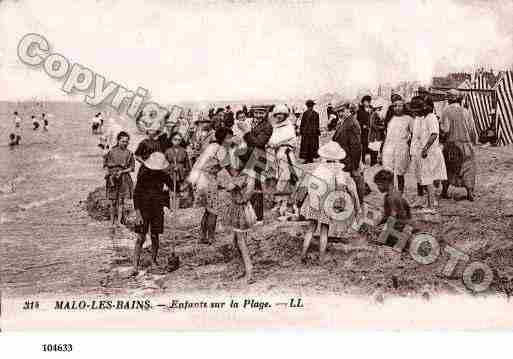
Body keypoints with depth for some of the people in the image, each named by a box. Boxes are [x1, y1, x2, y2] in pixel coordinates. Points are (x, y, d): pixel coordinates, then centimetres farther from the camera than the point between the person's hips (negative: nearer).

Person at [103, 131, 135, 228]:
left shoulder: (129, 153, 3)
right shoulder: (112, 151, 2)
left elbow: (132, 168, 3)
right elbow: (105, 164, 8)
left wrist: (122, 171, -11)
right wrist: (110, 172, -8)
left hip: (124, 178, 1)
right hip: (112, 178, -1)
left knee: (121, 200, 0)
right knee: (113, 201, 1)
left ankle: (119, 221, 4)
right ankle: (113, 222, 9)